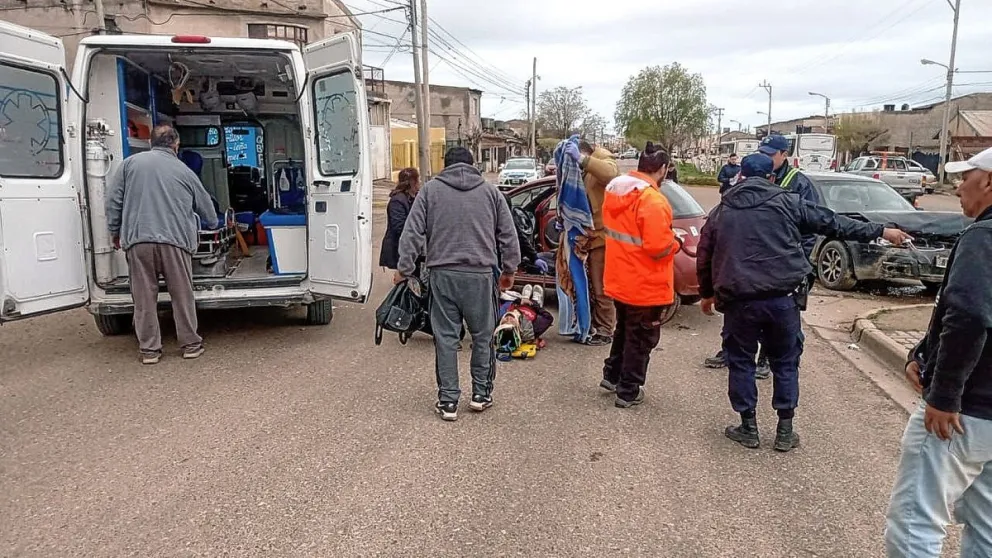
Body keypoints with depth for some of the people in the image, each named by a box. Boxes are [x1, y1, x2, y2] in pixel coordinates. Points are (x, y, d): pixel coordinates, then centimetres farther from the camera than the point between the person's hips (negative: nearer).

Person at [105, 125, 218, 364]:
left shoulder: (131, 163, 11)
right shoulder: (185, 171, 12)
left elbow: (113, 200, 8)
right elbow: (207, 208, 21)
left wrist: (115, 233, 19)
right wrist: (213, 225, 42)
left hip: (138, 240, 1)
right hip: (175, 240, 0)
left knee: (144, 298, 7)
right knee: (182, 296, 9)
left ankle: (149, 349, 13)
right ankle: (191, 344, 17)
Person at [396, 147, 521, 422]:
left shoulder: (430, 189, 6)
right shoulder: (490, 190, 8)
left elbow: (412, 232, 1)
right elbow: (508, 234, 9)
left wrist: (404, 269, 6)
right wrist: (509, 269, 18)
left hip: (443, 273, 0)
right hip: (480, 274, 1)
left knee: (446, 338, 5)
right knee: (482, 336, 14)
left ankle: (448, 401, 9)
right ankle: (481, 394, 22)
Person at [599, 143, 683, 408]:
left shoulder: (615, 189, 3)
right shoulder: (652, 199, -24)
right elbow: (658, 247, -26)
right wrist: (676, 243, -7)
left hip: (620, 278, 8)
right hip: (644, 285, -8)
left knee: (624, 329, 26)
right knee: (641, 338, 8)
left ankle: (612, 375, 37)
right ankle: (628, 392, 17)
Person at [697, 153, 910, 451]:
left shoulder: (721, 210, 11)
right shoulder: (786, 202, 6)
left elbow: (704, 257, 14)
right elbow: (832, 222, 7)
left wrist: (707, 293, 27)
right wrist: (880, 231, 15)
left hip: (739, 300, 0)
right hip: (782, 298, 0)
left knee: (741, 361, 15)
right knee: (785, 362, 15)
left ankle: (748, 428, 20)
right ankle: (785, 431, 21)